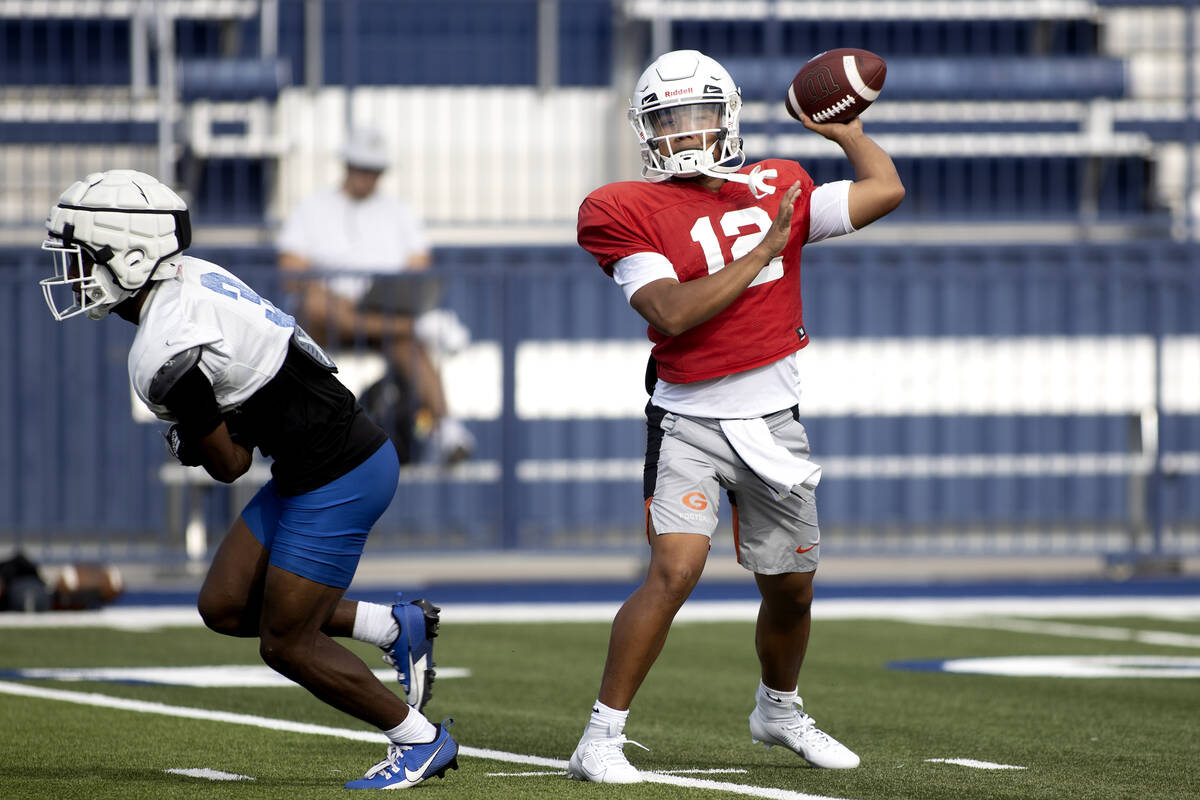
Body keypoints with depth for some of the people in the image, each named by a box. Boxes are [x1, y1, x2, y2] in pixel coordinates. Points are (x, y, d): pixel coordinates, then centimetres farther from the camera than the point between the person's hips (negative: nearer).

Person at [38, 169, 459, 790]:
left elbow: (228, 464, -13)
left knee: (285, 644, 1)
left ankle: (420, 742, 16)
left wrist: (186, 441, 8)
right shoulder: (191, 277, 3)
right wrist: (196, 434, 4)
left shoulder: (166, 357, -25)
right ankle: (396, 628, 19)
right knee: (224, 607, 11)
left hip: (338, 481, -9)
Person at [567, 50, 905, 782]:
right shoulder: (635, 213, -8)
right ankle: (601, 738, -16)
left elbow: (886, 190, 9)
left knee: (790, 589, 15)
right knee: (676, 569, -22)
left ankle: (779, 708, 44)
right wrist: (762, 252, -18)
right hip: (690, 422, -5)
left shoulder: (776, 191, 6)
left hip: (773, 420, 5)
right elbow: (672, 314, -20)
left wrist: (845, 129, 18)